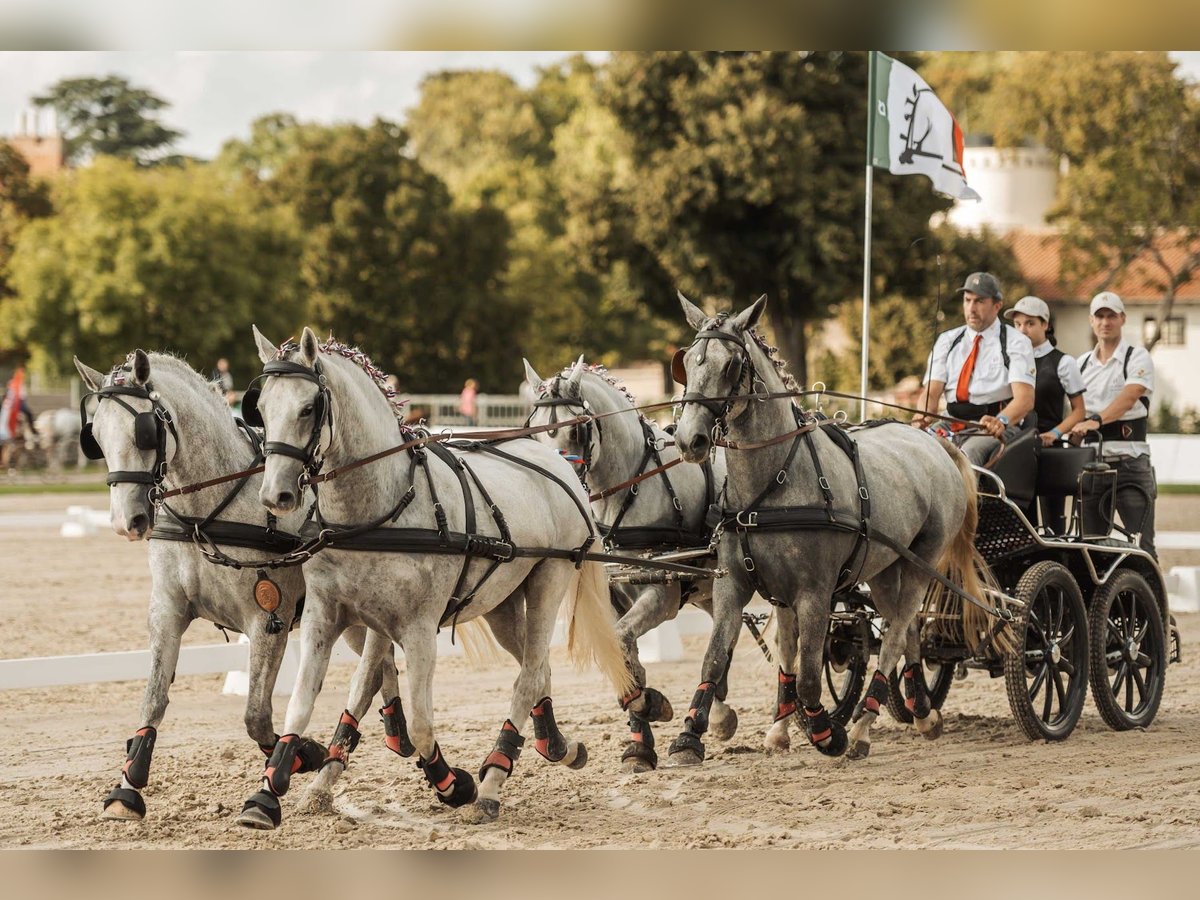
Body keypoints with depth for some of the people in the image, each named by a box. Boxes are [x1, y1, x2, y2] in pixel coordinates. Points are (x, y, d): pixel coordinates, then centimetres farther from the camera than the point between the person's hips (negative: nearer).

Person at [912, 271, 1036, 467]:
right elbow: (932, 391, 6)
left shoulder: (1015, 342, 3)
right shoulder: (947, 341, 17)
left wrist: (1001, 421, -33)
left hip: (995, 428, -4)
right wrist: (924, 416, -19)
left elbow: (1025, 398, -10)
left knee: (969, 451, -37)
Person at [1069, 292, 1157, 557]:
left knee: (1140, 541, -9)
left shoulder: (1137, 357, -1)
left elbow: (1129, 397, -18)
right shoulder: (1082, 363, 16)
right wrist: (1075, 429, -2)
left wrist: (1097, 421, -32)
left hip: (1129, 458, -5)